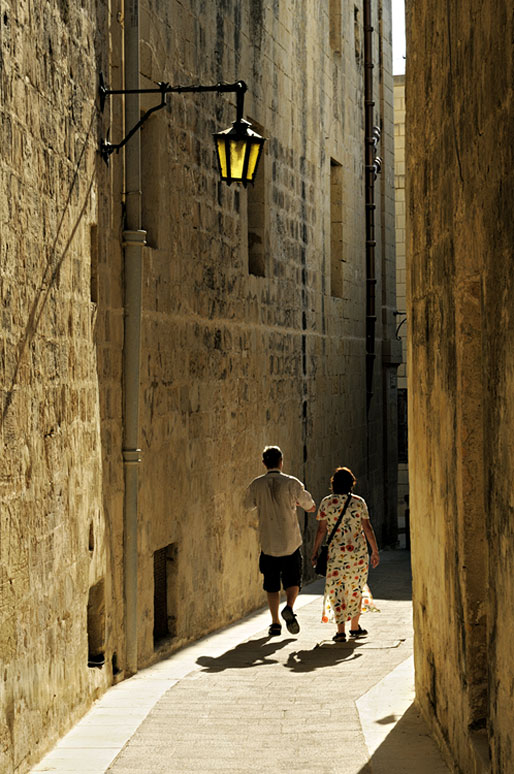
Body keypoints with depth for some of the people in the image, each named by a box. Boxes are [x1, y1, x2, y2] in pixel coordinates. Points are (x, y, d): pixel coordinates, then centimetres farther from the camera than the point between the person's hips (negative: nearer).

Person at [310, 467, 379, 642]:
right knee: (356, 589, 15)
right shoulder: (359, 502, -1)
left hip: (336, 552, -1)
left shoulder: (326, 502, -2)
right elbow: (367, 528, -2)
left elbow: (321, 530, -3)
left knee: (337, 590, 2)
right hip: (358, 552, 1)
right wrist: (375, 551, 4)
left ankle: (341, 631, -6)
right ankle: (354, 627, 23)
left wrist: (315, 552, 5)